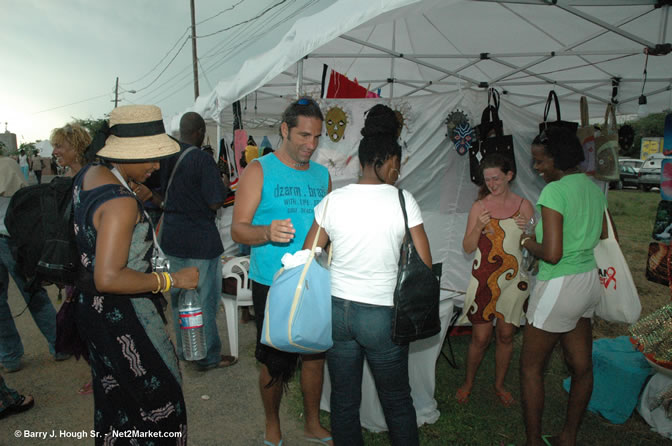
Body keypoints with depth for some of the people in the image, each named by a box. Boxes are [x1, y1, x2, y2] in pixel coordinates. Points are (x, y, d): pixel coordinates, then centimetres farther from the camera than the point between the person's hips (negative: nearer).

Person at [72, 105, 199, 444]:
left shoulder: (88, 174, 1)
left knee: (113, 393, 27)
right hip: (121, 316, -10)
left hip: (92, 307, 10)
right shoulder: (122, 203, -28)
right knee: (159, 394, 7)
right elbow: (109, 278, -33)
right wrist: (172, 280, -26)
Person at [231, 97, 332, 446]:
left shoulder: (322, 175, 10)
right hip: (273, 285, -4)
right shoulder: (259, 171, -6)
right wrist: (268, 232, -31)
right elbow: (237, 230, -12)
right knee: (275, 363, 6)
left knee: (315, 354, 14)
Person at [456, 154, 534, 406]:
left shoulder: (523, 205, 2)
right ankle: (468, 383, 26)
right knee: (480, 337, 2)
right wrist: (478, 227, -19)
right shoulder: (479, 207, -1)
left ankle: (499, 385, 32)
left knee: (506, 336, 11)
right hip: (484, 279, -1)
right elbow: (468, 248, -2)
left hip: (513, 280, 2)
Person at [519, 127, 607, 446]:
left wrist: (527, 241, -7)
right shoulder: (593, 187, 7)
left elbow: (551, 254, -24)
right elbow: (601, 235, 21)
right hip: (590, 280, 9)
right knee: (582, 366, 18)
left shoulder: (554, 191, -20)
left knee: (530, 367, 6)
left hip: (560, 286, -9)